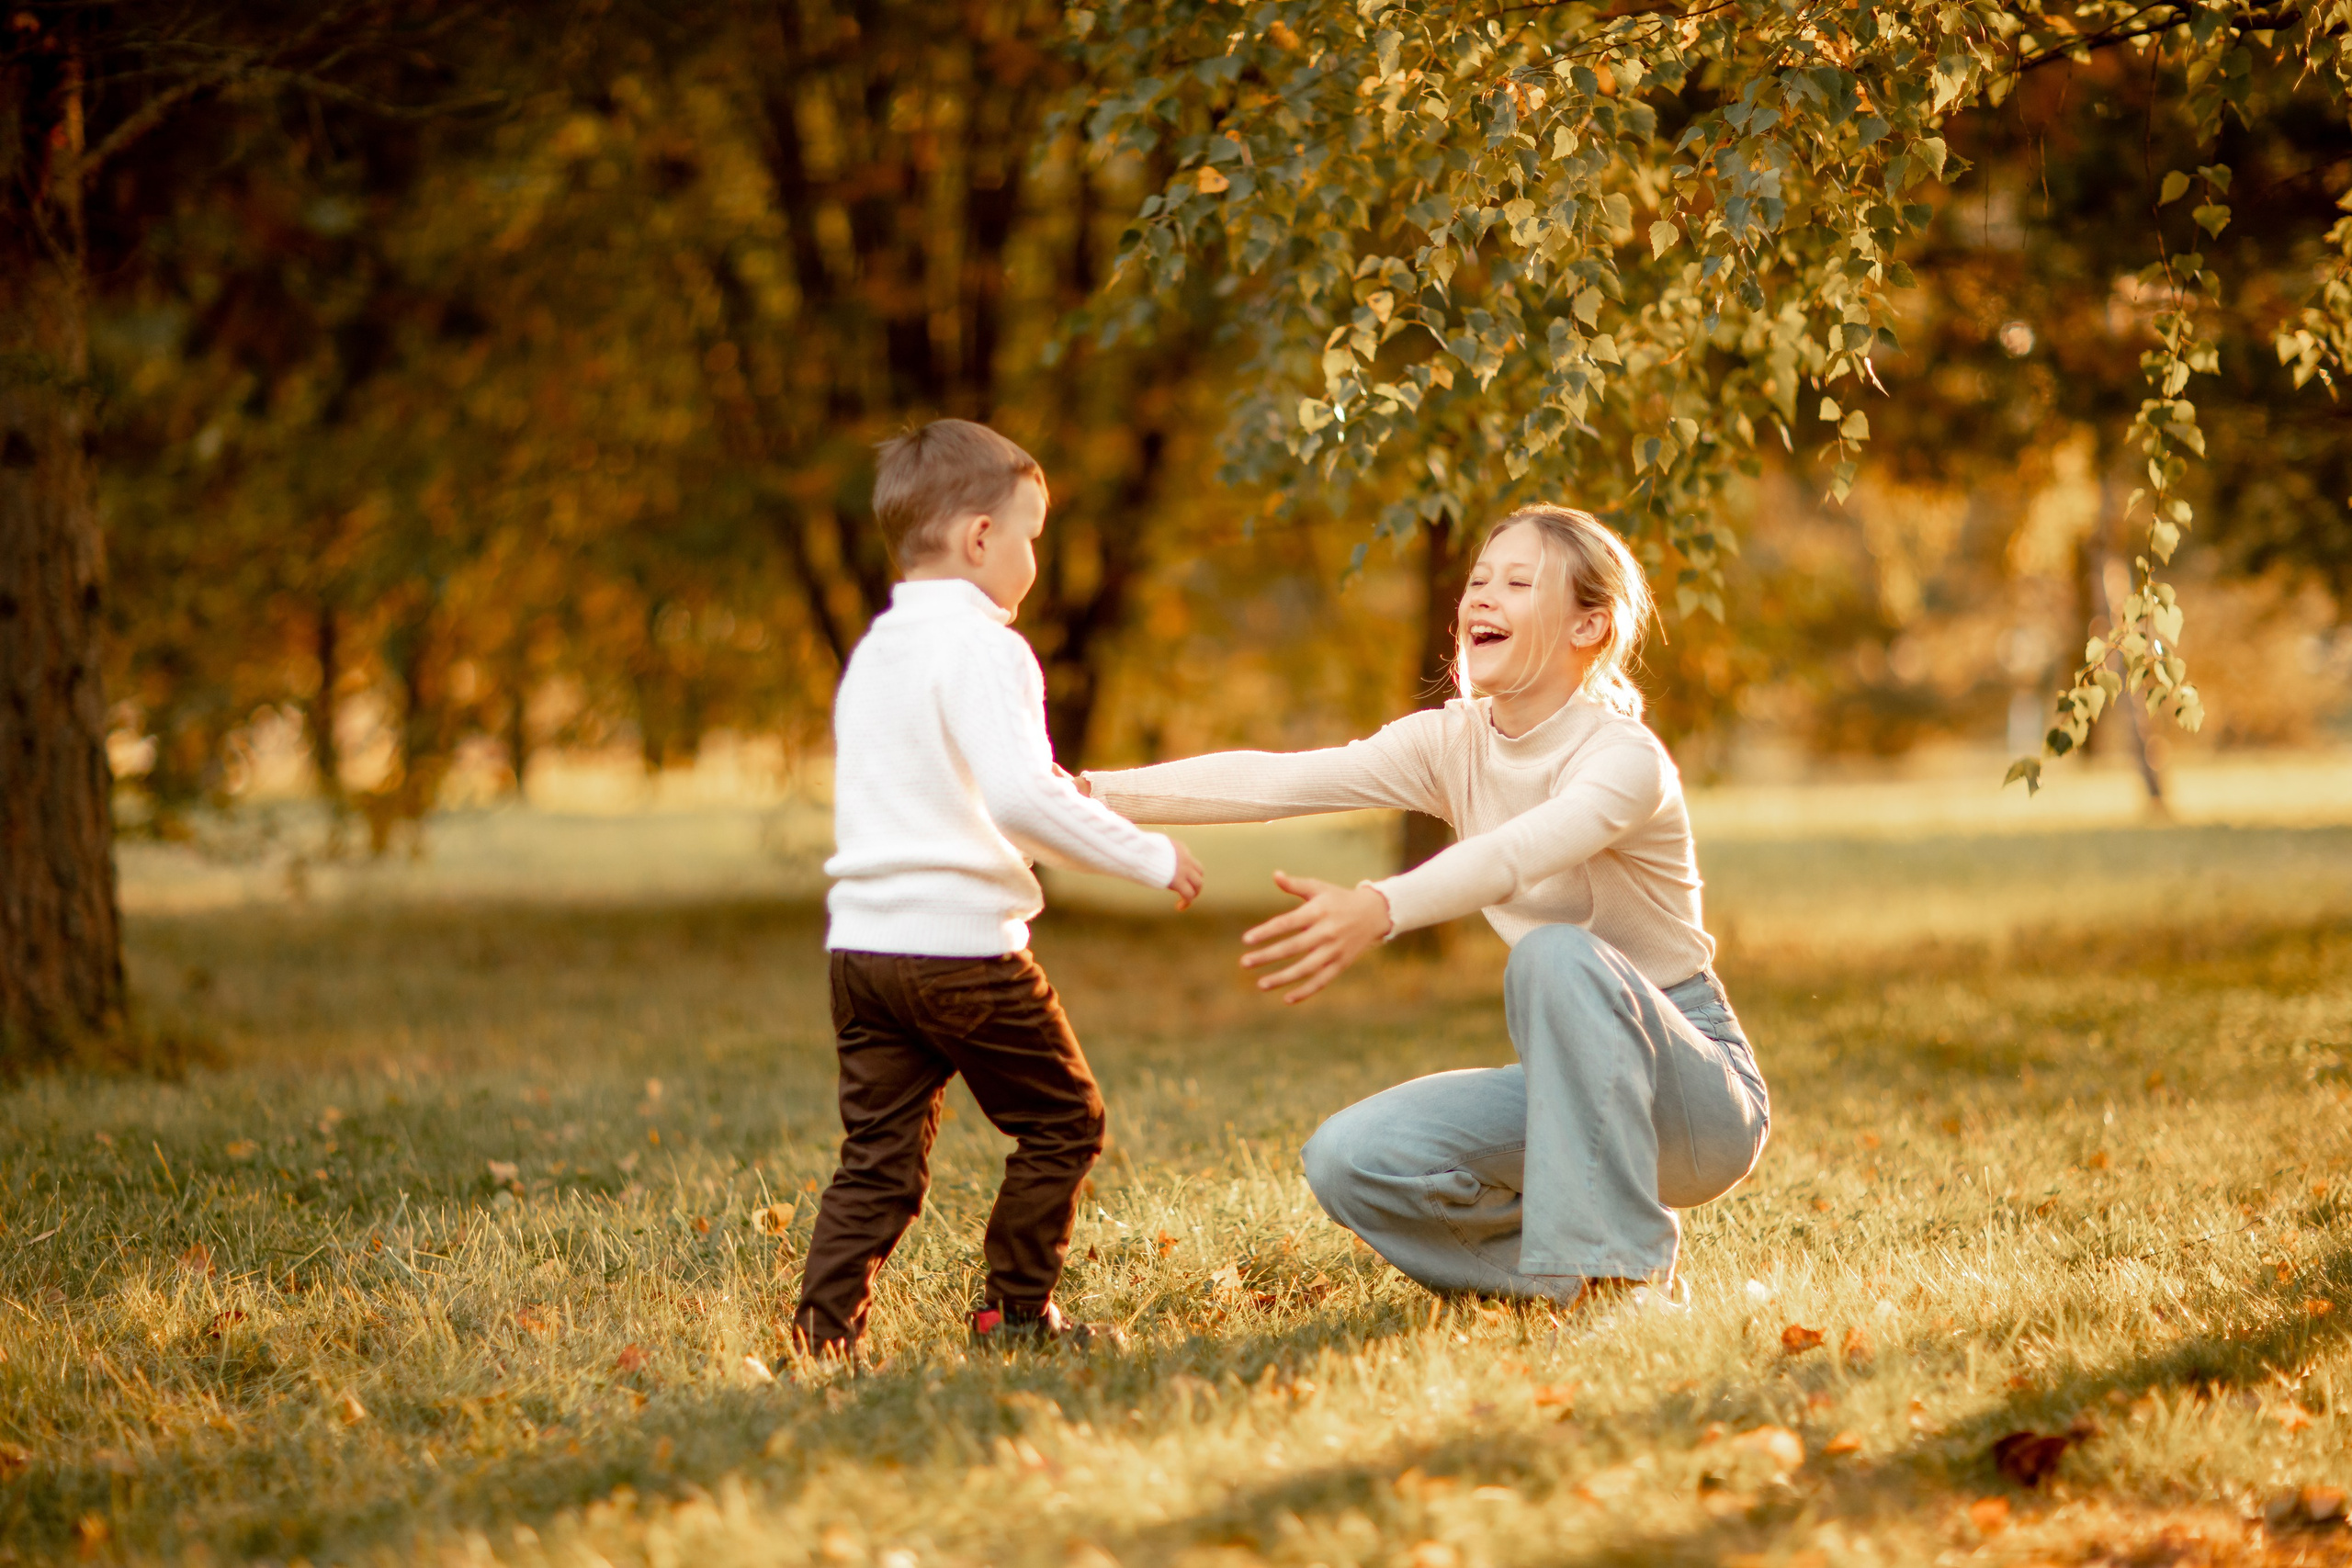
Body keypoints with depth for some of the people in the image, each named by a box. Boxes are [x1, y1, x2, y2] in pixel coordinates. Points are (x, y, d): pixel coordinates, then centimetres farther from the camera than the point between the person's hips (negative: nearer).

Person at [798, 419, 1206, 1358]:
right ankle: (1016, 1309, 11)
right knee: (1062, 1123, 9)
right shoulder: (981, 649, -11)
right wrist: (1148, 856, -14)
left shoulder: (873, 653, 16)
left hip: (863, 939, 8)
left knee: (881, 1153, 10)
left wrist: (1059, 796, 26)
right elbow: (1021, 794, -22)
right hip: (963, 941, -8)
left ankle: (828, 1317, -1)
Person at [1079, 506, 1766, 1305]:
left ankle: (1616, 1263, -28)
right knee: (1347, 1162, -15)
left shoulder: (1625, 758, -20)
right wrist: (1094, 790, -24)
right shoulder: (1452, 743, 0)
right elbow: (1271, 779, -11)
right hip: (1573, 1083, 6)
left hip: (1701, 1095, -6)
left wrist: (1379, 909, -60)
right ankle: (1567, 1268, 7)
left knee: (1554, 952, -35)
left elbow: (1515, 856, -42)